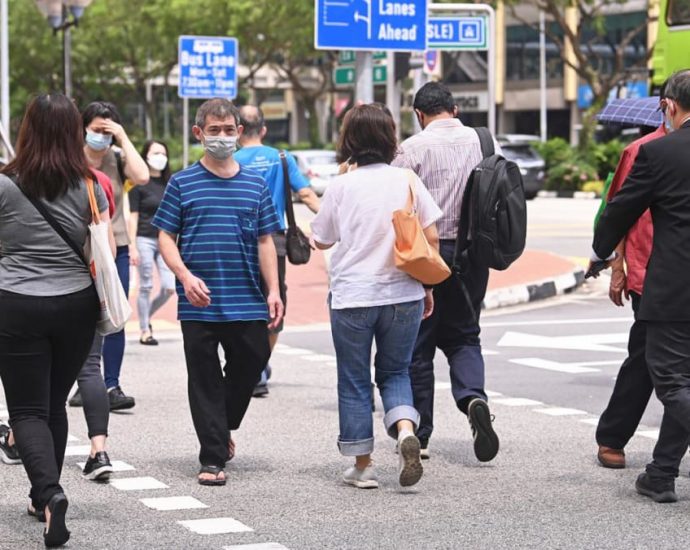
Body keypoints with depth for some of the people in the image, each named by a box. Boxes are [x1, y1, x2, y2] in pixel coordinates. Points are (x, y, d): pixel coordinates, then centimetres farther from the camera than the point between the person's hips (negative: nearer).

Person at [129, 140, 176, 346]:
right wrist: (132, 246, -11)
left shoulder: (168, 184, 12)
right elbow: (133, 217, -5)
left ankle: (147, 316, 22)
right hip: (145, 239, -4)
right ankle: (144, 330, 10)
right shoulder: (139, 184, -3)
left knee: (169, 287, -3)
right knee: (145, 287, 0)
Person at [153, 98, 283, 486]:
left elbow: (265, 241, 11)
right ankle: (213, 458, 6)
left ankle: (224, 427, 35)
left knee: (251, 365, 8)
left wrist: (273, 291, 3)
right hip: (199, 304, -2)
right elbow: (166, 236, 2)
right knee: (204, 378, 1)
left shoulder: (255, 184, 9)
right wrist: (185, 275, -14)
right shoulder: (183, 184, 3)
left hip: (248, 303, 2)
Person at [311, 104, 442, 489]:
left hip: (352, 298, -2)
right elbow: (432, 238, 1)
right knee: (395, 372, 16)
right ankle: (406, 429, -12)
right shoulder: (407, 181, -1)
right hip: (403, 295, 2)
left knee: (355, 382, 10)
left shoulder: (342, 187, -7)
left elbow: (322, 241, 4)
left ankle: (362, 465, 12)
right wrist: (427, 288, 11)